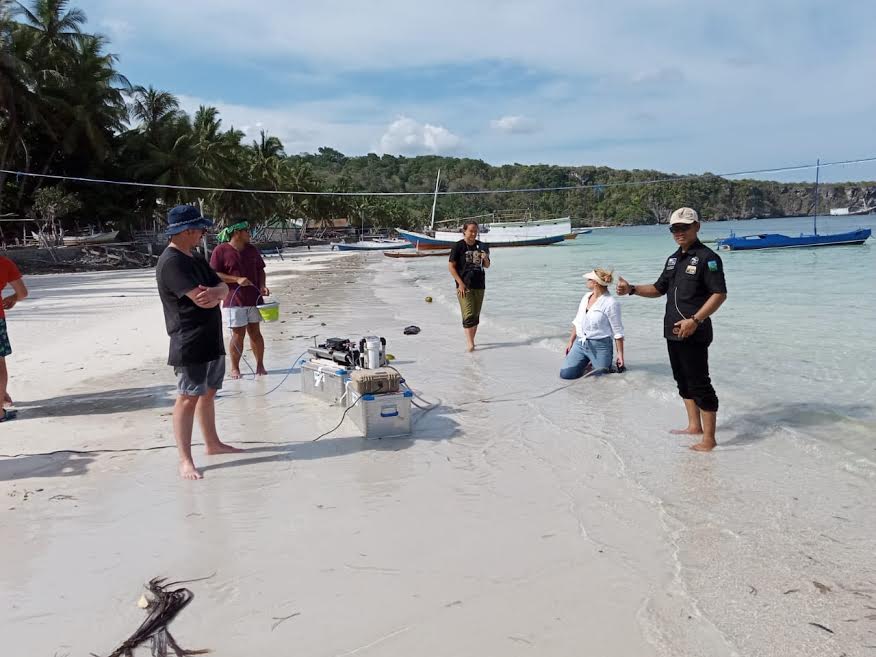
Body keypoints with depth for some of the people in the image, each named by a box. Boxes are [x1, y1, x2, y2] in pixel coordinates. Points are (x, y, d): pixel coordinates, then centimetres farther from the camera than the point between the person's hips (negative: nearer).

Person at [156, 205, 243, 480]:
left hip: (211, 340, 9)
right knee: (188, 398, -6)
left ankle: (213, 443, 30)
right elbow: (202, 300, -26)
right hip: (189, 344, -9)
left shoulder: (195, 258, 14)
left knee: (208, 393, 18)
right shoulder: (171, 262, -17)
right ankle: (185, 460, -2)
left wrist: (214, 292, -15)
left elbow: (223, 287, 7)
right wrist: (216, 294, -6)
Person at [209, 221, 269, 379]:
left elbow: (260, 270, 18)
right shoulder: (221, 251, -7)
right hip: (234, 301, -4)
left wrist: (262, 286, 0)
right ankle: (235, 368, 14)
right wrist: (237, 279, -18)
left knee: (255, 332, 8)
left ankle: (260, 365, 18)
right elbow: (214, 275, -9)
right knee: (238, 334, 0)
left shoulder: (252, 250, 10)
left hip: (254, 299, 4)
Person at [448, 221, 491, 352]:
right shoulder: (458, 246, -5)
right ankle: (470, 344, -16)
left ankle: (471, 340, 21)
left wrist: (485, 258, -8)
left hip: (479, 285, 5)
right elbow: (451, 266, -7)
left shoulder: (480, 246, 9)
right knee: (469, 314, -13)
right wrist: (460, 283, -13)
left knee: (476, 315, 10)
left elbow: (487, 266, 15)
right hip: (464, 285, -5)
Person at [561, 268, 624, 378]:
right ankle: (587, 363, 22)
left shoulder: (611, 303, -14)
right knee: (565, 373, -5)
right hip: (580, 344, 6)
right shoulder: (586, 297, 7)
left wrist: (620, 354, -13)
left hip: (600, 346, -6)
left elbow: (618, 331, -12)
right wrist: (571, 342, 16)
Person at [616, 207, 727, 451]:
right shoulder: (673, 259, 16)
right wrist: (632, 289, 7)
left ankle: (708, 439, 0)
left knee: (699, 383, -6)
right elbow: (659, 289, 24)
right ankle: (694, 426, 30)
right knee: (683, 380, 16)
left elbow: (719, 294, -16)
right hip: (673, 331, 9)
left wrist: (695, 320, -24)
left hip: (694, 333, -9)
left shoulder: (707, 257, -10)